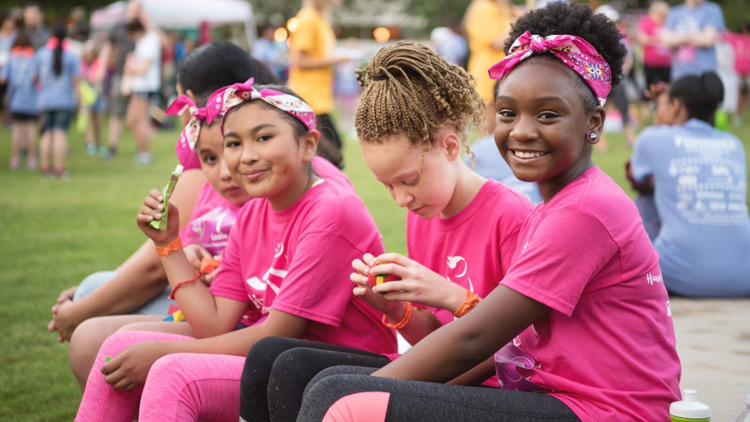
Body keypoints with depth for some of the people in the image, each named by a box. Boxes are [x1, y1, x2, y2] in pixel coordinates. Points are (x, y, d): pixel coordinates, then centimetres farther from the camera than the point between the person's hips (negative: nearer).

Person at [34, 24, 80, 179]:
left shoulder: (40, 54, 5)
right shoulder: (72, 56, -2)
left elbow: (34, 76, 7)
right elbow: (75, 81, -2)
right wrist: (78, 100, 4)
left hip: (45, 101, 3)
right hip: (65, 100, -3)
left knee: (47, 133, 8)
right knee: (60, 133, -6)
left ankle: (45, 167, 6)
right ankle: (59, 169, -9)